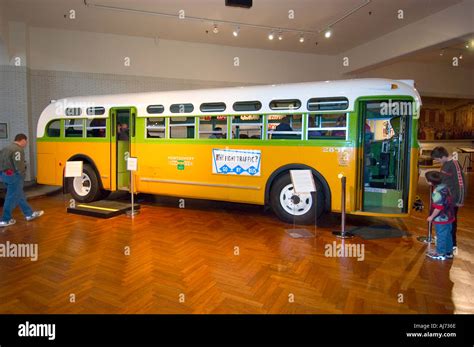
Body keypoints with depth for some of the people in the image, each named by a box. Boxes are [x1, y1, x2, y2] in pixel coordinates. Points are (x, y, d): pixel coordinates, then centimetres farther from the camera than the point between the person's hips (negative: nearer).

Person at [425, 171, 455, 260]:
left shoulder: (437, 193, -28)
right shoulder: (444, 186, -1)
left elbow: (438, 208, -26)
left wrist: (431, 217, -14)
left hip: (441, 219, -9)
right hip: (448, 217, 9)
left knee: (441, 236, 6)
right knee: (448, 235, 20)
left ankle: (440, 254, 20)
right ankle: (448, 252, 34)